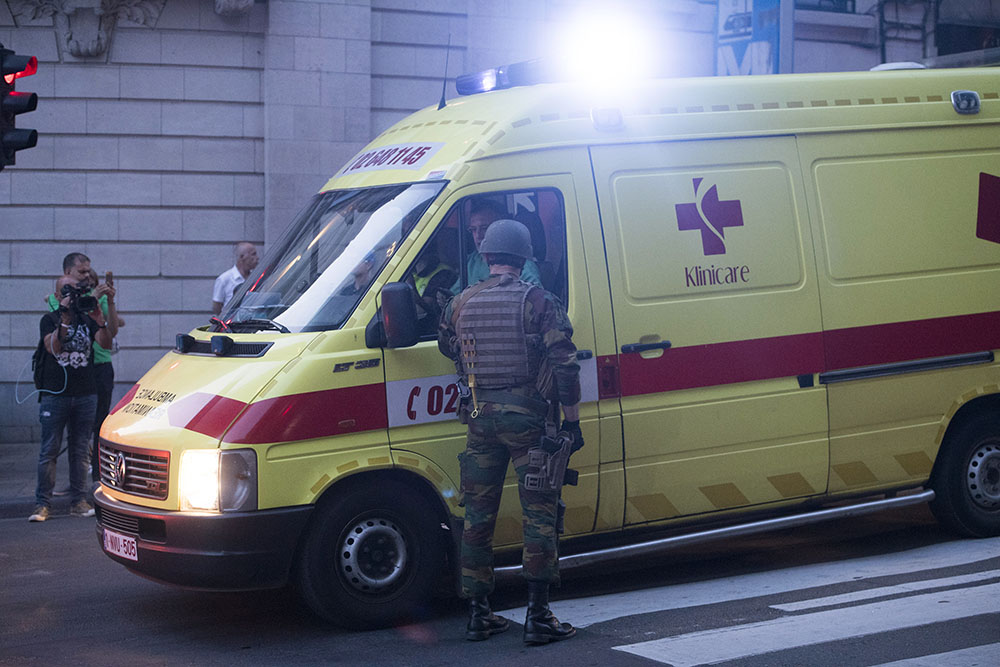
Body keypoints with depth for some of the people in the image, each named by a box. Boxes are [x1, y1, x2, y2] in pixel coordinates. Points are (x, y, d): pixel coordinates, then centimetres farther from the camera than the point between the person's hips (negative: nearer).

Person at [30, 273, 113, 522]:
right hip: (54, 394, -3)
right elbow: (53, 346, -15)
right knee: (49, 450, -3)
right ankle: (43, 503, 0)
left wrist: (100, 322, -19)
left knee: (80, 450, 6)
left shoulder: (87, 318, 11)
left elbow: (106, 344, -3)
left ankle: (78, 501, 11)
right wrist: (65, 319, -25)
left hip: (86, 394, 3)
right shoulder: (50, 319, 3)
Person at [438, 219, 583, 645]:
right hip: (527, 418, -4)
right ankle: (537, 615, -2)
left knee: (478, 516, 11)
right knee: (538, 514, 1)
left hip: (480, 418, 4)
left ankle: (478, 614, 14)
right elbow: (564, 365, -10)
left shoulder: (459, 305, 6)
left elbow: (447, 349, 21)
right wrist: (572, 420, -1)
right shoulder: (539, 302, -7)